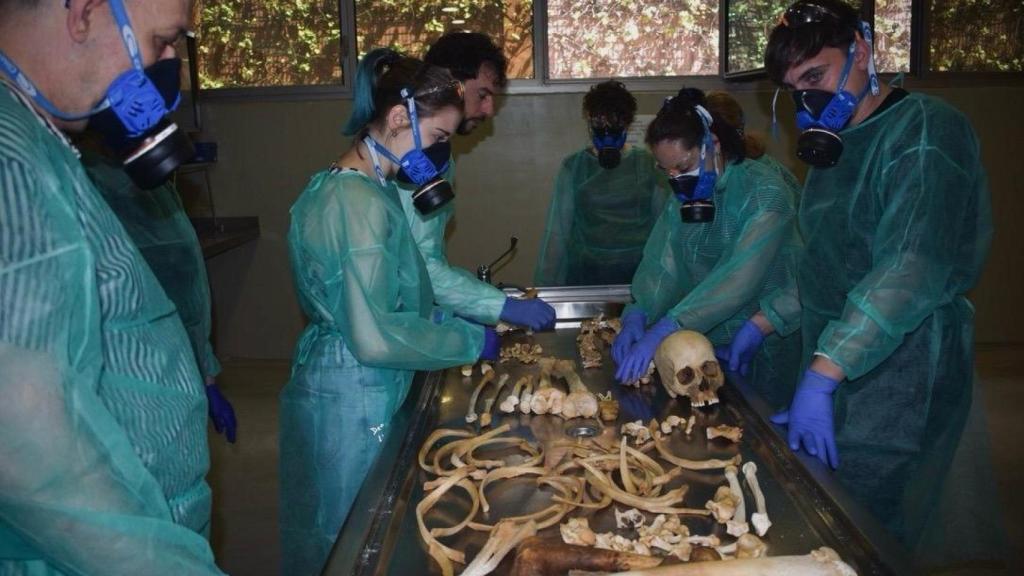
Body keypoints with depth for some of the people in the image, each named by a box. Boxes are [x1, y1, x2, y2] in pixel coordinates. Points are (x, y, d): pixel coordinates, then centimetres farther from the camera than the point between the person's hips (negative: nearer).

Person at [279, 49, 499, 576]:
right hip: (352, 401, -9)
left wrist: (438, 317, 8)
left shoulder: (355, 187, 8)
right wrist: (471, 341, -15)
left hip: (356, 390, 9)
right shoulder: (362, 203, -23)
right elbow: (376, 337, -27)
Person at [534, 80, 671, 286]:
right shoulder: (573, 167, 0)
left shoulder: (647, 164, 0)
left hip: (639, 272, 0)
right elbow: (556, 231, -1)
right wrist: (544, 285, -3)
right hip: (585, 274, 0)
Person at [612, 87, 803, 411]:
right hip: (707, 341, 6)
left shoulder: (765, 192, -19)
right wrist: (637, 316, -24)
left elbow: (739, 278, -31)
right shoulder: (684, 196, 3)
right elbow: (661, 264, -6)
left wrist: (664, 328, -38)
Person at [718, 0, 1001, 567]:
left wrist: (821, 375, -26)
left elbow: (912, 269, -23)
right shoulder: (839, 146, 15)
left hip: (897, 377, -8)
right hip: (835, 376, 8)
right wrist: (762, 324, 16)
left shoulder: (925, 128, -12)